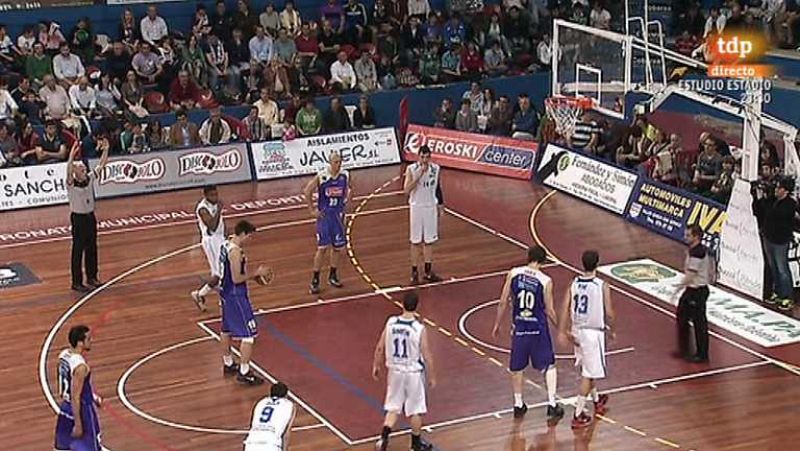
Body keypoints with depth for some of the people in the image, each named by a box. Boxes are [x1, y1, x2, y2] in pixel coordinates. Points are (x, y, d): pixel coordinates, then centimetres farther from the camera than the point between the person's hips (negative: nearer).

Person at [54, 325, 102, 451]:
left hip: (66, 408, 9)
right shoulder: (80, 366, -28)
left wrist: (92, 397, 20)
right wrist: (78, 424, -19)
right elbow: (75, 398, -25)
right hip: (81, 412, -9)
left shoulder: (63, 355, -2)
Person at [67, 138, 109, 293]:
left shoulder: (90, 179, -1)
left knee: (92, 248, 15)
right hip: (78, 218, -6)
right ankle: (76, 282, 4)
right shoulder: (71, 184, -17)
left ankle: (92, 277, 28)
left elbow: (101, 165, 0)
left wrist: (106, 150, -13)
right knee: (78, 250, -1)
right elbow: (68, 171, -37)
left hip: (90, 216, 6)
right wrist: (72, 155, -51)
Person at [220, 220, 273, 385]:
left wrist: (254, 275, 12)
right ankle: (244, 373, -2)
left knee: (227, 330, 23)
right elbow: (237, 279, -25)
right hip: (236, 296, -10)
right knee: (249, 334, -4)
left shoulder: (226, 244, 6)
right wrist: (255, 273, -14)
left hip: (226, 293, 10)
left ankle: (228, 364, 39)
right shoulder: (236, 251, -24)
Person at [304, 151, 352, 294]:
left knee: (337, 246, 10)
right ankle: (315, 279, 3)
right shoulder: (321, 177, -16)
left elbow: (348, 189, 16)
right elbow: (307, 191, -5)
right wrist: (312, 210, -4)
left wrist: (346, 201, 5)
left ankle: (333, 275, 27)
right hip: (324, 214, -4)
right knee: (322, 247, -6)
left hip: (338, 214, 4)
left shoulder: (345, 176, -7)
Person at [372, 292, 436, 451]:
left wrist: (376, 365, 14)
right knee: (415, 409, 14)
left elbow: (380, 347, -2)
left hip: (395, 371, 3)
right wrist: (432, 377, -1)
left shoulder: (390, 322, -9)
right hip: (414, 372, -3)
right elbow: (427, 356, -14)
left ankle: (384, 436, 0)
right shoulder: (419, 329, -20)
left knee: (393, 406, 17)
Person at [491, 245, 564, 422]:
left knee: (516, 367, 17)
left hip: (519, 327, 2)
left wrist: (497, 324, 11)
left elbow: (503, 302, -1)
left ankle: (518, 405, 25)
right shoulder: (545, 281, -11)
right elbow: (549, 310, -5)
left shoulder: (513, 274, -5)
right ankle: (552, 404, 5)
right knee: (549, 366, 12)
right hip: (538, 328, -2)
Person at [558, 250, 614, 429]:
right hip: (594, 332, -6)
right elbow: (609, 313, -11)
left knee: (589, 369, 25)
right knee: (588, 374, 0)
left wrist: (563, 332, -4)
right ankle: (578, 415, -3)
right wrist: (611, 330, 6)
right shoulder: (602, 286, -15)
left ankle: (597, 401, 45)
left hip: (577, 330, 6)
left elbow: (565, 308, -7)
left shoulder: (574, 284, -2)